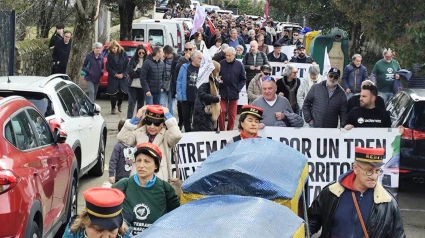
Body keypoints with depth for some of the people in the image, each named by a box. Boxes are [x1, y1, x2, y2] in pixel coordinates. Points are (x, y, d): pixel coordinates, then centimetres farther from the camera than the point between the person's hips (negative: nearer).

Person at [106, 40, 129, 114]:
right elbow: (108, 67, -2)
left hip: (122, 77, 1)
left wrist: (123, 74, -10)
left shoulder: (123, 54, -2)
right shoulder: (110, 56, -2)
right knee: (113, 93, -1)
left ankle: (119, 104, 25)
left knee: (122, 92, -2)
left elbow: (127, 65, 0)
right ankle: (113, 108, 13)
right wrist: (115, 74, -11)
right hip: (113, 78, -1)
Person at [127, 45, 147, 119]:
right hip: (133, 85, -1)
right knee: (131, 103, -2)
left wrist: (137, 70, -14)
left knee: (141, 104, 10)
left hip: (142, 86, 1)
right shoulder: (133, 59, -1)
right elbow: (130, 73, -8)